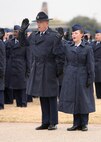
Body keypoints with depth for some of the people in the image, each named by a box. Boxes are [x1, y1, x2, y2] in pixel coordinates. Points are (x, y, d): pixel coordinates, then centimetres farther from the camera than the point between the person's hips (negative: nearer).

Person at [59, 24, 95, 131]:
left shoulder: (87, 49, -2)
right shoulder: (67, 47, 9)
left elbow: (90, 66, -3)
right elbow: (66, 63, 9)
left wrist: (90, 79, -7)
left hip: (82, 77, -3)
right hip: (70, 77, 3)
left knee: (83, 100, 1)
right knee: (73, 100, 4)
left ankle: (84, 124, 8)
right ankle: (76, 123, 11)